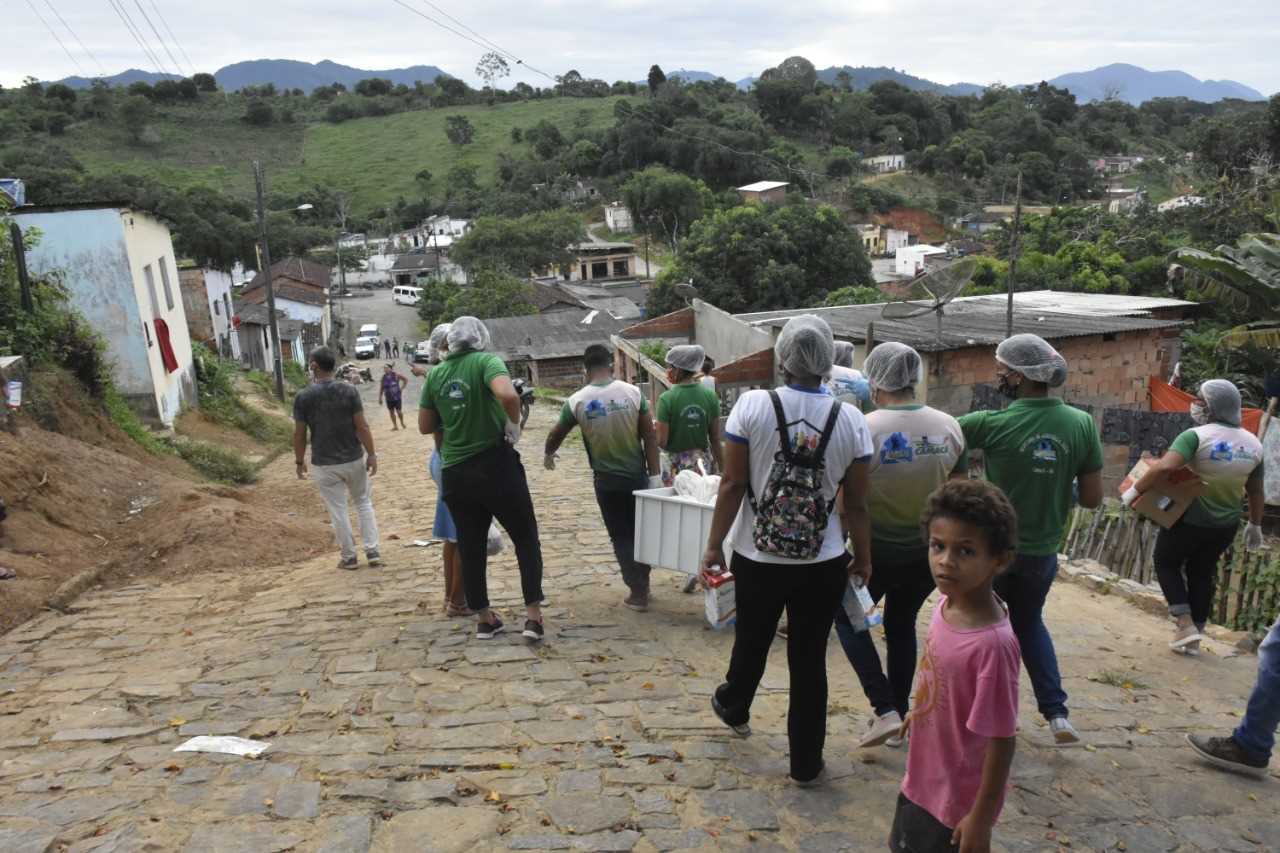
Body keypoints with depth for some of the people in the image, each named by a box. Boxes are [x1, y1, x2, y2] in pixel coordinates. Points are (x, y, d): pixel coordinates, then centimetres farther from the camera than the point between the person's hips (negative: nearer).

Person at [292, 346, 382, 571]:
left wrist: (299, 461, 8)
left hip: (324, 464, -1)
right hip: (354, 459, 1)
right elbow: (361, 426, -9)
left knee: (338, 511, 9)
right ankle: (372, 552, 12)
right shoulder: (349, 390, -8)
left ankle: (349, 557, 17)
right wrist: (371, 454, -2)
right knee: (364, 504, 16)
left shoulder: (303, 396, -9)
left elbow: (299, 434, -5)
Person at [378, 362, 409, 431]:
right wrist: (380, 398, 3)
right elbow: (381, 388, 5)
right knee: (391, 412, 7)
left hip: (397, 397, -3)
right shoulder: (383, 377, -1)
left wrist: (402, 388, -1)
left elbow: (406, 379, 0)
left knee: (399, 411, 0)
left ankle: (402, 423, 25)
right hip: (389, 398, 3)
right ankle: (395, 426, 18)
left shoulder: (396, 375, -10)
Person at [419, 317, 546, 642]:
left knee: (470, 546, 14)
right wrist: (514, 424, -11)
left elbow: (425, 426, 12)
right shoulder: (486, 361, -8)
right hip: (495, 466, -4)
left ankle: (484, 619, 22)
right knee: (526, 539, 9)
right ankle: (533, 615, 4)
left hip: (455, 472, 4)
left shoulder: (435, 374, 7)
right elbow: (508, 395, -28)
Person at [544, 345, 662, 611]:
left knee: (621, 537, 10)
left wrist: (549, 454, 29)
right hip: (637, 475, 1)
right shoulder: (632, 392, -7)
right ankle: (643, 584, 28)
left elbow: (556, 434, 8)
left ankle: (638, 593, 11)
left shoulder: (577, 401, -7)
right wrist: (655, 474, -2)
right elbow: (649, 436, -7)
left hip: (607, 480, -1)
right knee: (640, 532, 18)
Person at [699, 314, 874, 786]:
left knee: (751, 641, 23)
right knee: (809, 659, 12)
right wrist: (863, 558, 11)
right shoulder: (850, 419, -7)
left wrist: (714, 546, -1)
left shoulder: (751, 406, -12)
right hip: (823, 564, 0)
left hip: (757, 557, 0)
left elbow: (732, 485, -10)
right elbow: (857, 504, -2)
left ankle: (733, 708, 51)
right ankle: (806, 763, 25)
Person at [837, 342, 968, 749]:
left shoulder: (865, 428, -19)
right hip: (928, 550, 4)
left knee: (848, 617, 17)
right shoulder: (949, 426, -5)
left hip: (878, 550, -4)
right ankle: (900, 716, 31)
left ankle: (885, 710, 7)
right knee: (902, 624, 22)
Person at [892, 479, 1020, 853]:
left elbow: (1001, 740, -24)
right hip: (925, 780, 7)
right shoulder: (948, 603, -10)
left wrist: (982, 818, -17)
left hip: (957, 798, -7)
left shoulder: (993, 644, -32)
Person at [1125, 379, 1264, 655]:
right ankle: (1193, 638, 24)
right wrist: (1255, 525, 20)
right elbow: (1256, 492, 9)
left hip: (1189, 520, -5)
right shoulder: (1254, 444, 1)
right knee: (1202, 574, 19)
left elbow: (1164, 467, -35)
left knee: (1166, 563, 16)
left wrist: (1135, 490, -24)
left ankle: (1185, 623, 5)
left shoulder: (1197, 436, -20)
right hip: (1226, 525, 5)